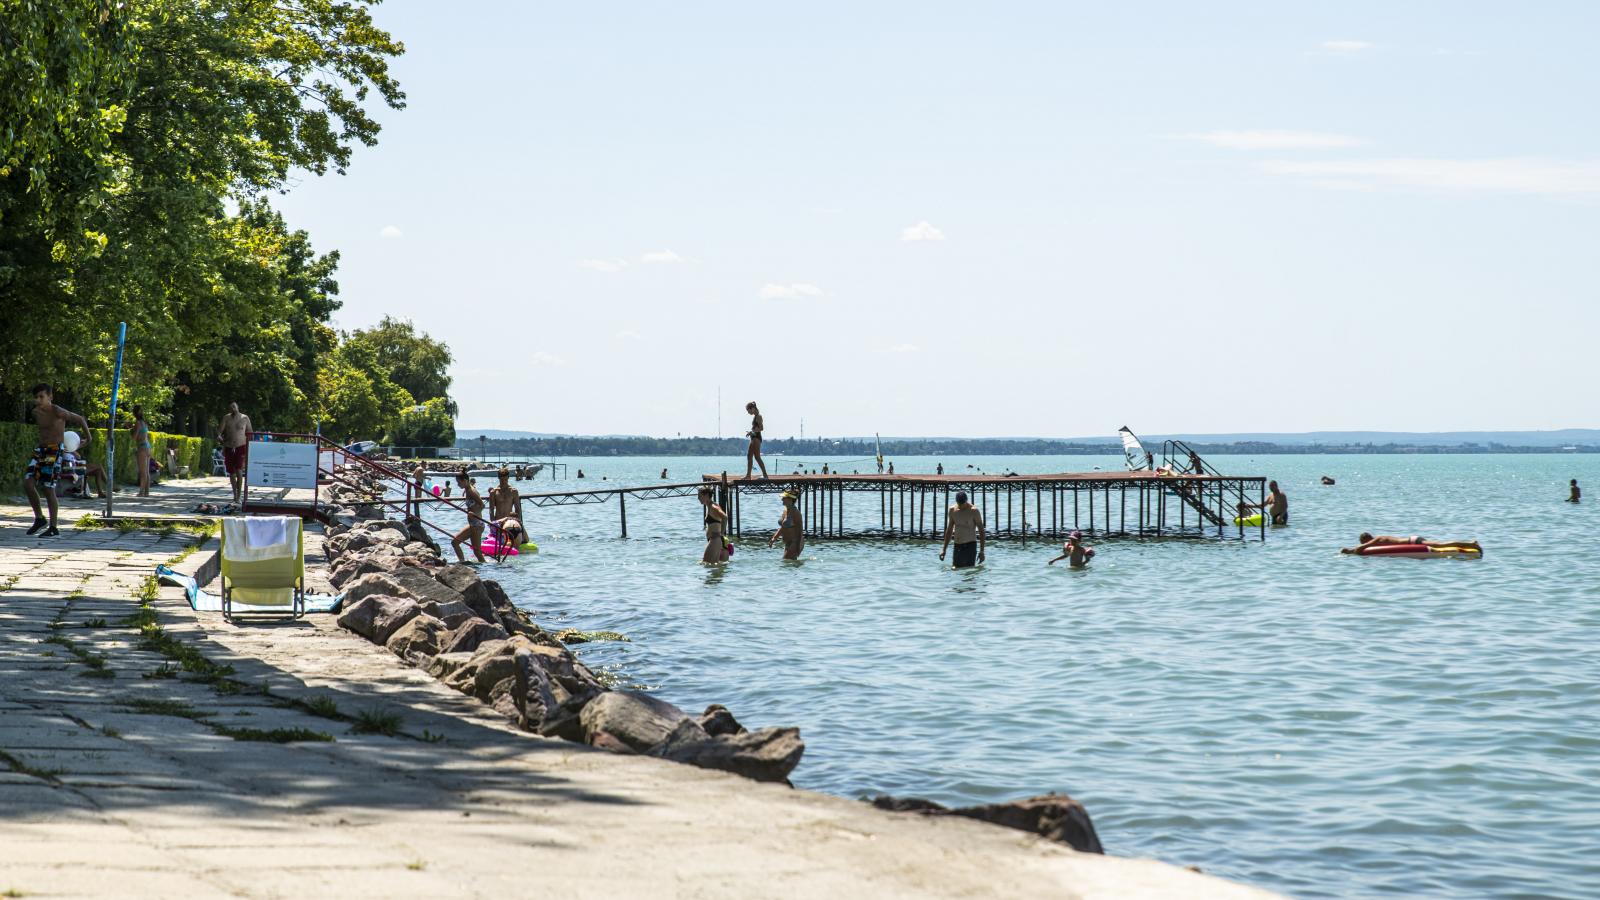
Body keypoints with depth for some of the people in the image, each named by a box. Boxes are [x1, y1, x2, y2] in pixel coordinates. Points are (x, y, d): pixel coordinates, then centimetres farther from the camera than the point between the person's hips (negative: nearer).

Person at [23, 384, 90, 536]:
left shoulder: (57, 412, -13)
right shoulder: (36, 412, 7)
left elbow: (80, 419, -2)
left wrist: (88, 439, 6)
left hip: (54, 452, -7)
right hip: (40, 450, 7)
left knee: (48, 489, -7)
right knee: (27, 483, -8)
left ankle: (53, 528, 3)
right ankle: (40, 519, 7)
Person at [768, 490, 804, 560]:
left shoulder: (795, 512, -16)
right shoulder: (785, 511, 11)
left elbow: (800, 530, -18)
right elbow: (782, 528, 21)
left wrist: (798, 547, -21)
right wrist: (773, 538, 12)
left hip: (795, 543, -10)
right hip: (787, 543, 10)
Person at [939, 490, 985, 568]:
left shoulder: (974, 511, -8)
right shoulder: (952, 510, 7)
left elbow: (981, 530, -5)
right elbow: (949, 530, 16)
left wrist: (982, 551, -10)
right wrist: (944, 549, 13)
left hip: (970, 545, -5)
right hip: (957, 546, 5)